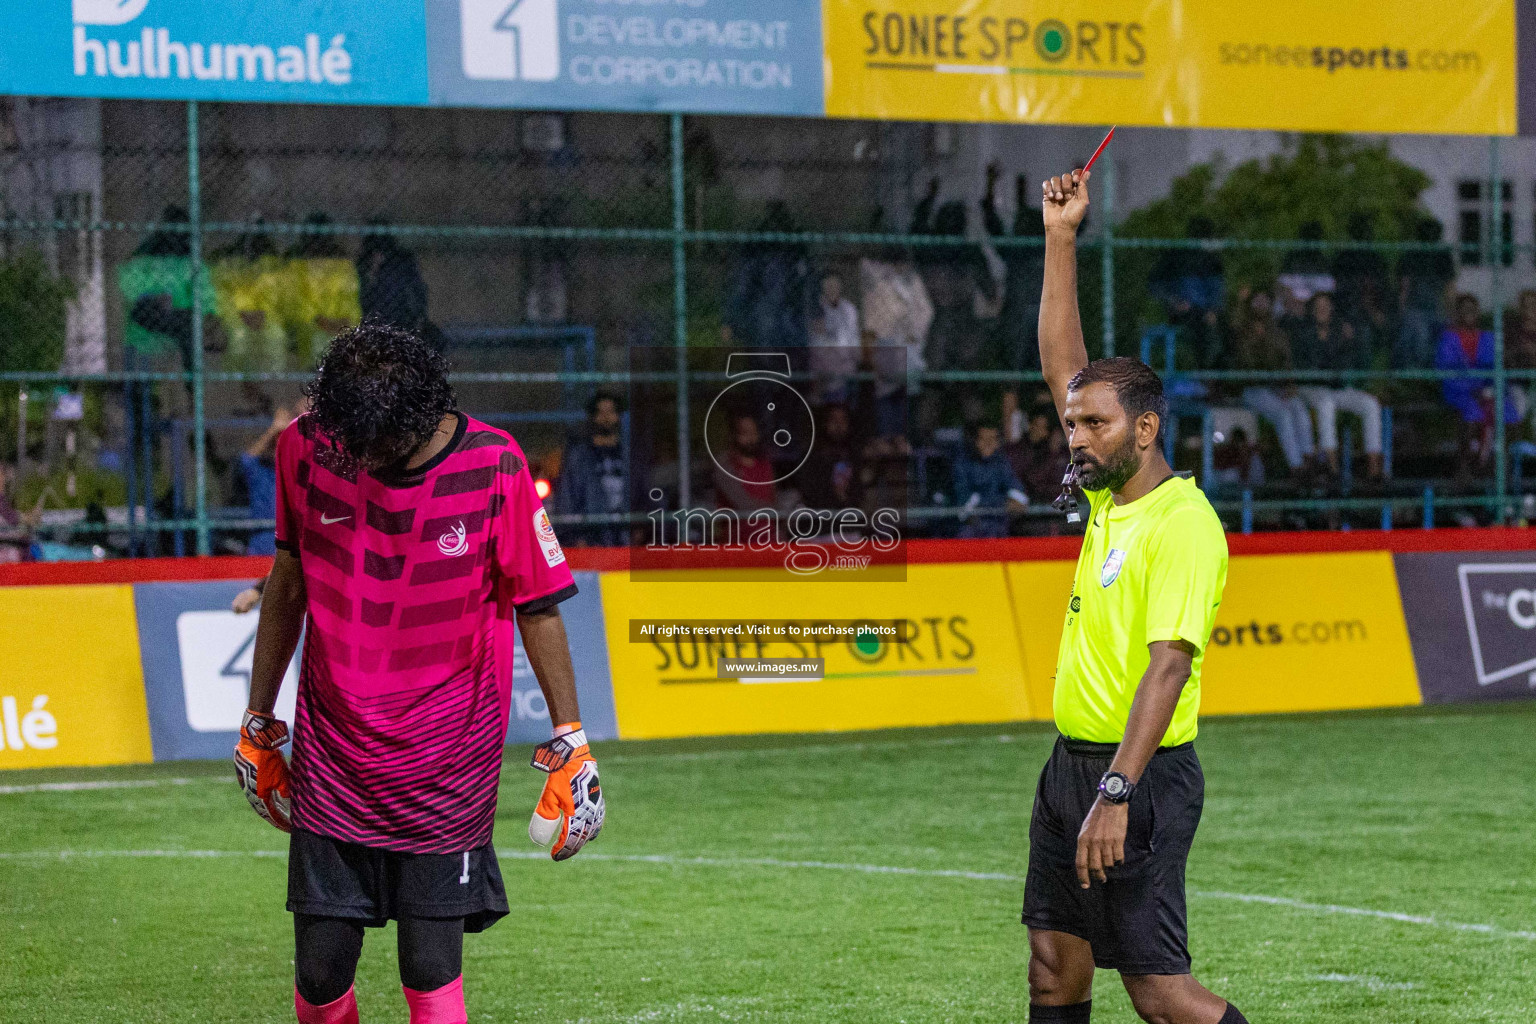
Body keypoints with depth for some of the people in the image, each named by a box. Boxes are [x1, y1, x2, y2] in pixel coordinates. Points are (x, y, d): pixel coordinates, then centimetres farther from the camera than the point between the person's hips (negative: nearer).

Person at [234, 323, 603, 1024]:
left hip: (447, 762, -2)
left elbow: (537, 606, -1)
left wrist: (570, 741, 0)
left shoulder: (493, 467, -12)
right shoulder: (305, 448, -4)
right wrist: (258, 720, 17)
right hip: (331, 751, 2)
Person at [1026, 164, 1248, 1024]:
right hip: (1073, 763, 9)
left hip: (1140, 776, -9)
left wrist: (1117, 793, -33)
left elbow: (1167, 665, -26)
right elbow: (1062, 364, 16)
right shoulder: (1110, 495, 8)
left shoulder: (1184, 526, -17)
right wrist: (1062, 238, 10)